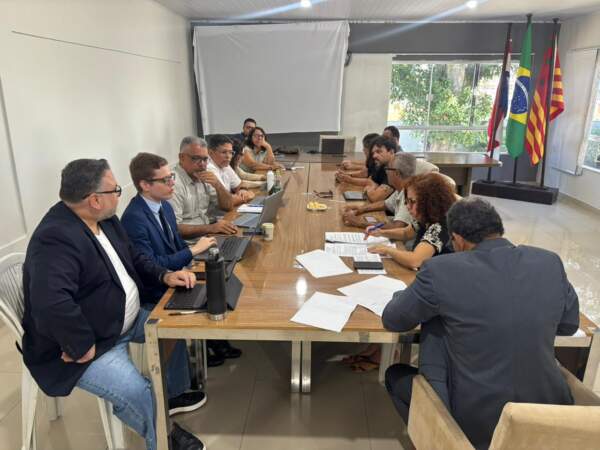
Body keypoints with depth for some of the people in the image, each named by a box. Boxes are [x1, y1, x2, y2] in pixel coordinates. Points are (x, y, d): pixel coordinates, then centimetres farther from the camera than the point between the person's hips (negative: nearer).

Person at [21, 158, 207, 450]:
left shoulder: (104, 219, 1)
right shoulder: (56, 239, -31)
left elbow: (133, 258, 13)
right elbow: (51, 304, -43)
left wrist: (165, 275, -4)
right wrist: (83, 347, -31)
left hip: (124, 320, 10)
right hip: (86, 343, -9)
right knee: (138, 394, -23)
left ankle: (174, 393, 34)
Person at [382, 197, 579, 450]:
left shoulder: (441, 270, -18)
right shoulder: (550, 262, -5)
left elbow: (391, 321, -2)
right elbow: (570, 325, 12)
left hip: (475, 422, -4)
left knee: (396, 375, 20)